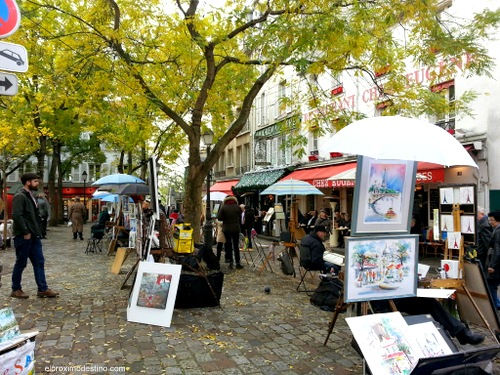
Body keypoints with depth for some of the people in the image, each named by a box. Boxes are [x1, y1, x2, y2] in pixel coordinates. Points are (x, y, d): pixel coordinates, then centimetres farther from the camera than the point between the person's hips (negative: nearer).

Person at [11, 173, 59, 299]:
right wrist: (25, 232, -20)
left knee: (39, 262, 7)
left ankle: (43, 289, 10)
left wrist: (38, 231, 13)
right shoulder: (20, 197, -12)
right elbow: (16, 216, -22)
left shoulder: (31, 196, 17)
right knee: (21, 263, 3)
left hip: (34, 236, 9)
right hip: (24, 237, -9)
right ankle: (16, 290, 17)